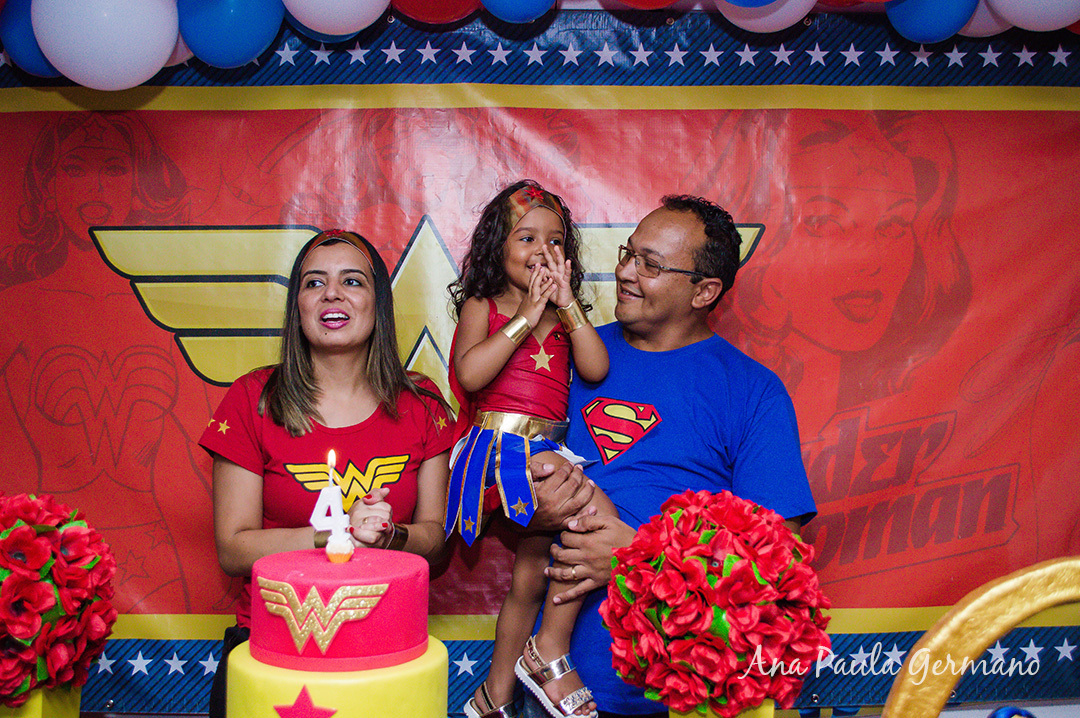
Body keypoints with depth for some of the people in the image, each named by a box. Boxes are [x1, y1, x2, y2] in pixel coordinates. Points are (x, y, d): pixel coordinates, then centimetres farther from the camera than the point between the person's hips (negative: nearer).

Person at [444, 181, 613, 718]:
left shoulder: (564, 313, 17)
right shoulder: (482, 307, 4)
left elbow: (596, 370, 1)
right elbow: (470, 375, -14)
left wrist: (567, 304, -3)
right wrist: (525, 317, -12)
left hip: (548, 450, 7)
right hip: (503, 443, -6)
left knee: (532, 574, 13)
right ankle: (549, 654, -9)